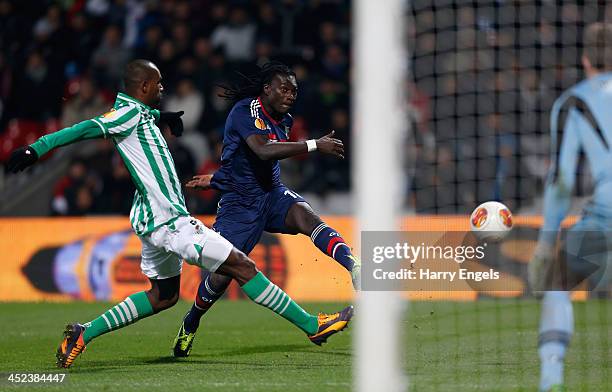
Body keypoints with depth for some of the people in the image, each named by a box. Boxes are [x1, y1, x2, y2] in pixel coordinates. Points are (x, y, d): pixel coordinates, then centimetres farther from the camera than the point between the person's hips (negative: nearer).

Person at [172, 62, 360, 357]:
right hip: (239, 204, -5)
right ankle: (189, 325, 23)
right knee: (220, 274, -5)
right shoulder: (246, 110, -16)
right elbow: (263, 151, -34)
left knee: (305, 216, -28)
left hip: (272, 195, 5)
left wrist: (216, 179, 23)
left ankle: (356, 270, -48)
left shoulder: (284, 121, 8)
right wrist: (315, 145, -36)